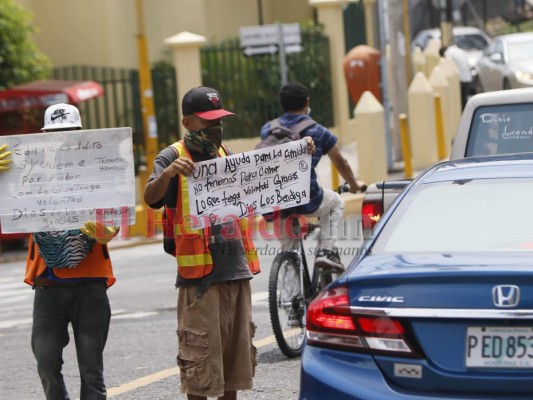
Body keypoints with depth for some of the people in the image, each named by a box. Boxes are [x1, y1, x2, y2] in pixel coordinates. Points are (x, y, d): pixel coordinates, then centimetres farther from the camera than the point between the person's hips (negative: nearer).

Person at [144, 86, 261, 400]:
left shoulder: (226, 154, 16)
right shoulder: (173, 156, -3)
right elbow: (151, 198, -18)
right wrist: (166, 174, -38)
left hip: (236, 269, 6)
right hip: (200, 274, -6)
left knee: (236, 348, 11)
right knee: (200, 354, -6)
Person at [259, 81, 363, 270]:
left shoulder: (268, 129, 10)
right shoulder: (317, 131, 3)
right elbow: (341, 163, 17)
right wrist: (354, 185, 37)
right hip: (307, 201, -3)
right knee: (336, 202, 28)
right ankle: (326, 251, 13)